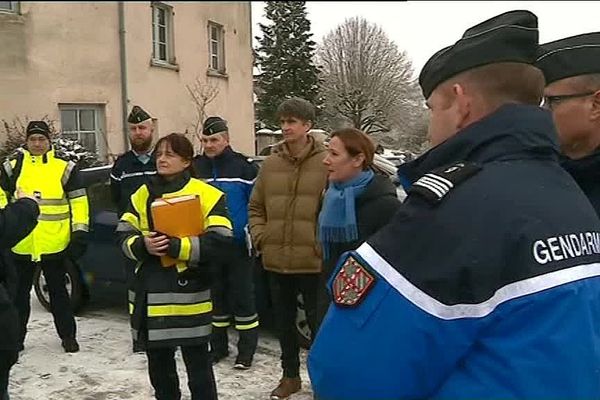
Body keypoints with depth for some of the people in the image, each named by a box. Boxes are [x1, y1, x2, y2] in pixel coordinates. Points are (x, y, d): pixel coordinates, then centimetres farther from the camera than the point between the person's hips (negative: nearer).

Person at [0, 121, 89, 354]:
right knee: (19, 292, 14)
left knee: (58, 291, 9)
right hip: (20, 244, 2)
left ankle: (68, 335, 21)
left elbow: (78, 201, 1)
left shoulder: (65, 168, 1)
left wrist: (80, 232, -4)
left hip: (54, 244, -2)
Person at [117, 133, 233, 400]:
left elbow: (219, 242, -15)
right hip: (149, 293, 6)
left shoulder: (207, 195, -7)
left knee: (197, 363, 5)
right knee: (158, 363, 19)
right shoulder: (142, 194, 10)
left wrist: (174, 246, -20)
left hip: (188, 292, -5)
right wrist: (143, 246, -13)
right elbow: (124, 236, 8)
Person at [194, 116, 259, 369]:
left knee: (242, 296, 2)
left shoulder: (244, 167, -8)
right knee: (214, 296, 14)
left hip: (238, 245, -4)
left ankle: (246, 350, 15)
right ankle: (218, 346, 28)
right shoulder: (195, 167, 5)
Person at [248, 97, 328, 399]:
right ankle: (290, 375, 36)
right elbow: (255, 206, 14)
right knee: (283, 321, 18)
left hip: (312, 260, -5)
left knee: (318, 321, 8)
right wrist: (260, 237, 3)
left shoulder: (325, 162, -7)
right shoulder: (270, 164, 7)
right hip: (276, 260, 5)